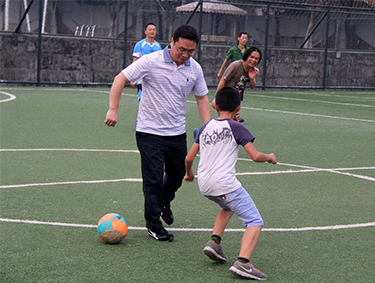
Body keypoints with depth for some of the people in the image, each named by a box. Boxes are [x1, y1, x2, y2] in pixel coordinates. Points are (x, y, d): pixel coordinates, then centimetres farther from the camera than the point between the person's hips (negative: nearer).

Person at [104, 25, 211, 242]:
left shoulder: (195, 69, 1)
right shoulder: (151, 62, -14)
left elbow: (202, 97, 13)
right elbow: (121, 79, -10)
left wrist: (208, 126, 2)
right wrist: (113, 110, -18)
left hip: (177, 133, 5)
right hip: (150, 132, -5)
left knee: (177, 175, 14)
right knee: (154, 179, -5)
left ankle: (164, 203, 45)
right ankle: (153, 224, 11)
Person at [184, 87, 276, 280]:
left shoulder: (205, 128, 15)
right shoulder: (236, 127, -2)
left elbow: (189, 157, 17)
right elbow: (255, 156, -8)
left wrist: (189, 174, 36)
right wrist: (270, 157, 12)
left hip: (204, 186, 7)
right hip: (224, 183, -7)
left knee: (229, 206, 36)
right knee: (255, 222, -2)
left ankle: (214, 241, 18)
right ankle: (242, 262, -21)